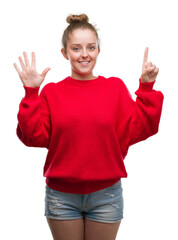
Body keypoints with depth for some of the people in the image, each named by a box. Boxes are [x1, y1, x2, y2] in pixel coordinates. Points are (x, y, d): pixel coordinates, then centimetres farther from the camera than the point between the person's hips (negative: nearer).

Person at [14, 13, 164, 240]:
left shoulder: (115, 87, 1)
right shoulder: (51, 91, 0)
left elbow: (136, 131, -6)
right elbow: (34, 137, -7)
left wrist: (146, 88, -12)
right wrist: (30, 92, -12)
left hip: (106, 195, 0)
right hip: (62, 196, 0)